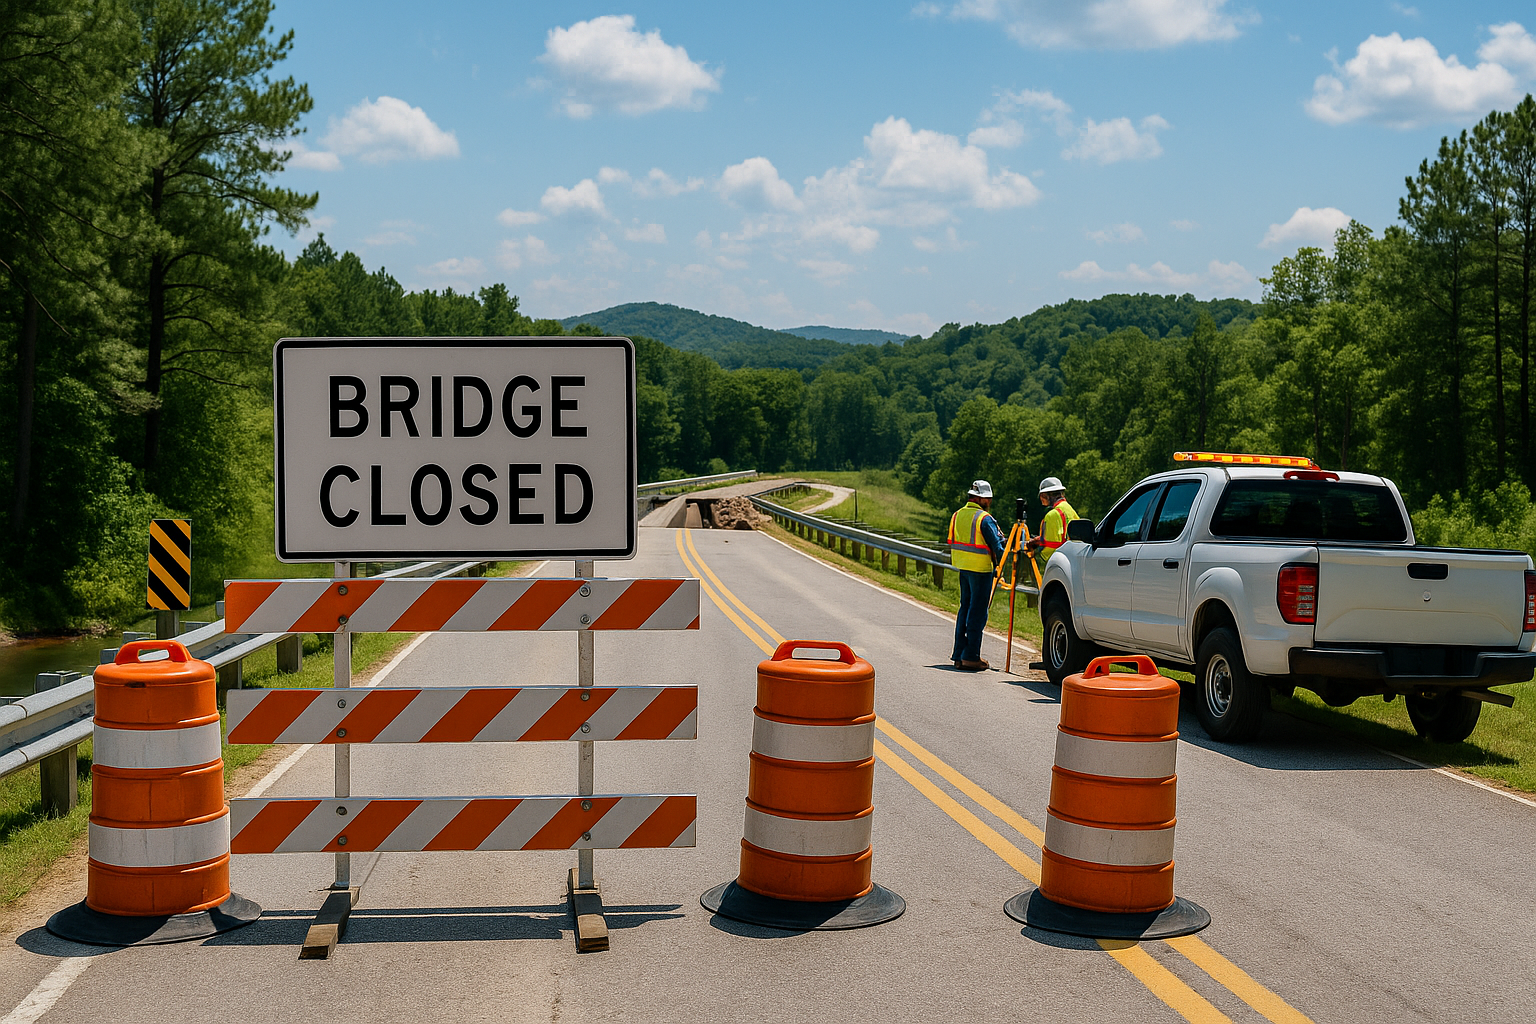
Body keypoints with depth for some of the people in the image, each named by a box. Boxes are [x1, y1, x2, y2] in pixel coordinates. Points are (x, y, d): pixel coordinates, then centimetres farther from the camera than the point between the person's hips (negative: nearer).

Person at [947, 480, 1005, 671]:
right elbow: (997, 545, -10)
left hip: (963, 568, 7)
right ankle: (970, 657, -3)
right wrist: (1001, 562, 6)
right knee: (977, 612, -3)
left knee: (965, 609, 14)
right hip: (980, 569, -7)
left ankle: (959, 655, 15)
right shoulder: (984, 519, -14)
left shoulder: (957, 515, 9)